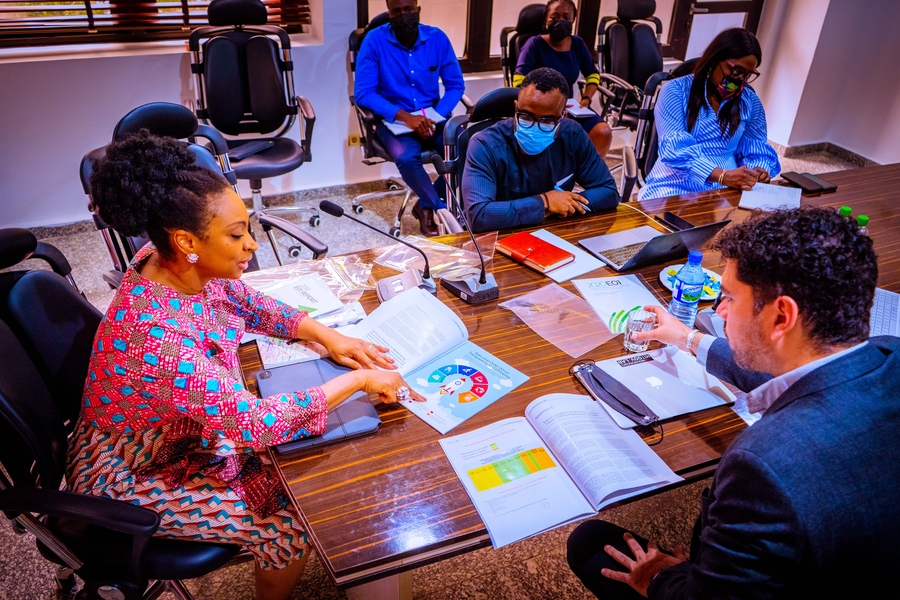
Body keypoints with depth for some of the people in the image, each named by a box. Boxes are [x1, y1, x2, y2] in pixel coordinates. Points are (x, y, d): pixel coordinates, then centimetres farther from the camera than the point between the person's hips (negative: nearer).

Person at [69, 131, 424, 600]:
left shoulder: (183, 266, -16)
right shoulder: (152, 332, -40)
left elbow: (253, 305, 3)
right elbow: (256, 423, -39)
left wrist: (328, 336, -12)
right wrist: (358, 380, -30)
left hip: (184, 431, 7)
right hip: (131, 477, -7)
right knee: (289, 528, -7)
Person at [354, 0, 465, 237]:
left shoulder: (437, 38, -2)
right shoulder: (374, 40, -10)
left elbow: (456, 85, 2)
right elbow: (363, 93, -14)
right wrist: (404, 116, -26)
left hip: (432, 115, 3)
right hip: (393, 118, -3)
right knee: (405, 157, -33)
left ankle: (427, 206, -1)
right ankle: (444, 209, -10)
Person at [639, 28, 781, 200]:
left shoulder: (749, 100, 13)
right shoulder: (677, 91, -3)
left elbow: (756, 148, 11)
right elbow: (675, 148, -16)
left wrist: (761, 170, -14)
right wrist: (723, 176, -28)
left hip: (725, 190, 5)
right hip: (676, 186, -4)